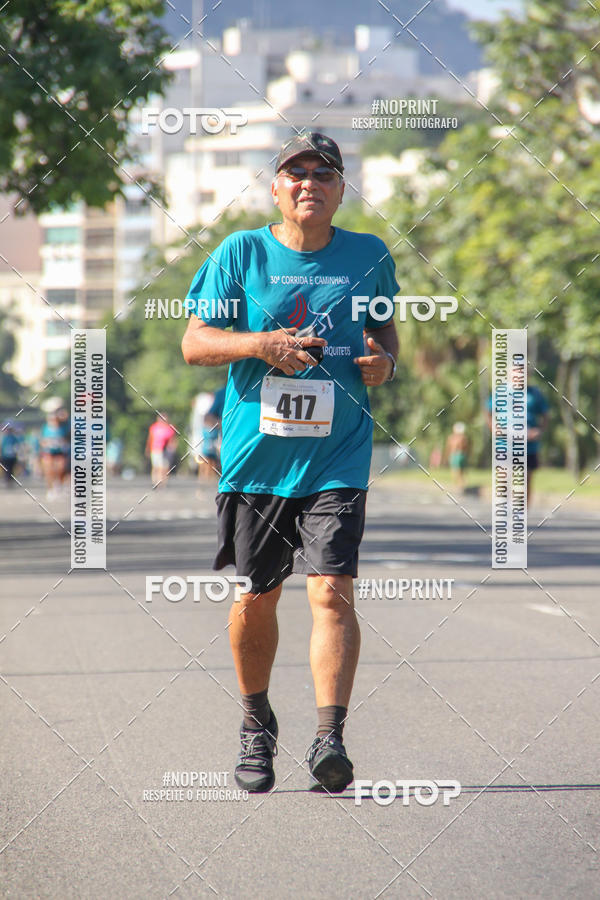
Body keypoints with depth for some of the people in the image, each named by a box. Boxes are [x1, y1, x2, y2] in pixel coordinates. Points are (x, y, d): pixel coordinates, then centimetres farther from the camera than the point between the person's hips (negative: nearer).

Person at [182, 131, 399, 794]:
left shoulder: (367, 256, 6)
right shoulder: (241, 253, 1)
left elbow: (383, 325, 22)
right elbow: (194, 343, 0)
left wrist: (385, 360, -1)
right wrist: (261, 345, -17)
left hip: (336, 459, 0)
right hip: (255, 458, 1)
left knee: (331, 591, -15)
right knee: (254, 599, 10)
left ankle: (330, 738, -17)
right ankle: (256, 725, 32)